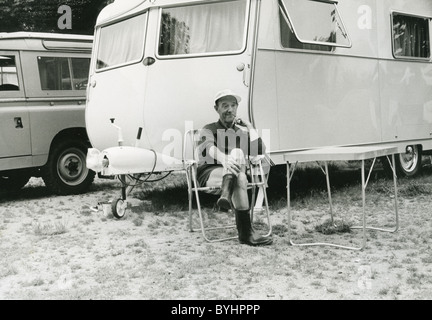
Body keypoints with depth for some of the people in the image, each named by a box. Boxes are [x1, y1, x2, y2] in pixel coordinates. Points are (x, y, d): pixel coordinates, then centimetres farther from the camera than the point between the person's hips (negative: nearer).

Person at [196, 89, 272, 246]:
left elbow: (258, 151, 4)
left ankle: (227, 195, -53)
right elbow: (207, 149, -17)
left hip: (233, 173, 3)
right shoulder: (209, 130, 11)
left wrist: (249, 127, 8)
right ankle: (246, 232, -45)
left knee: (237, 152, -32)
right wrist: (225, 160, -40)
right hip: (209, 174, -3)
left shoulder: (242, 131, 23)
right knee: (239, 177, -36)